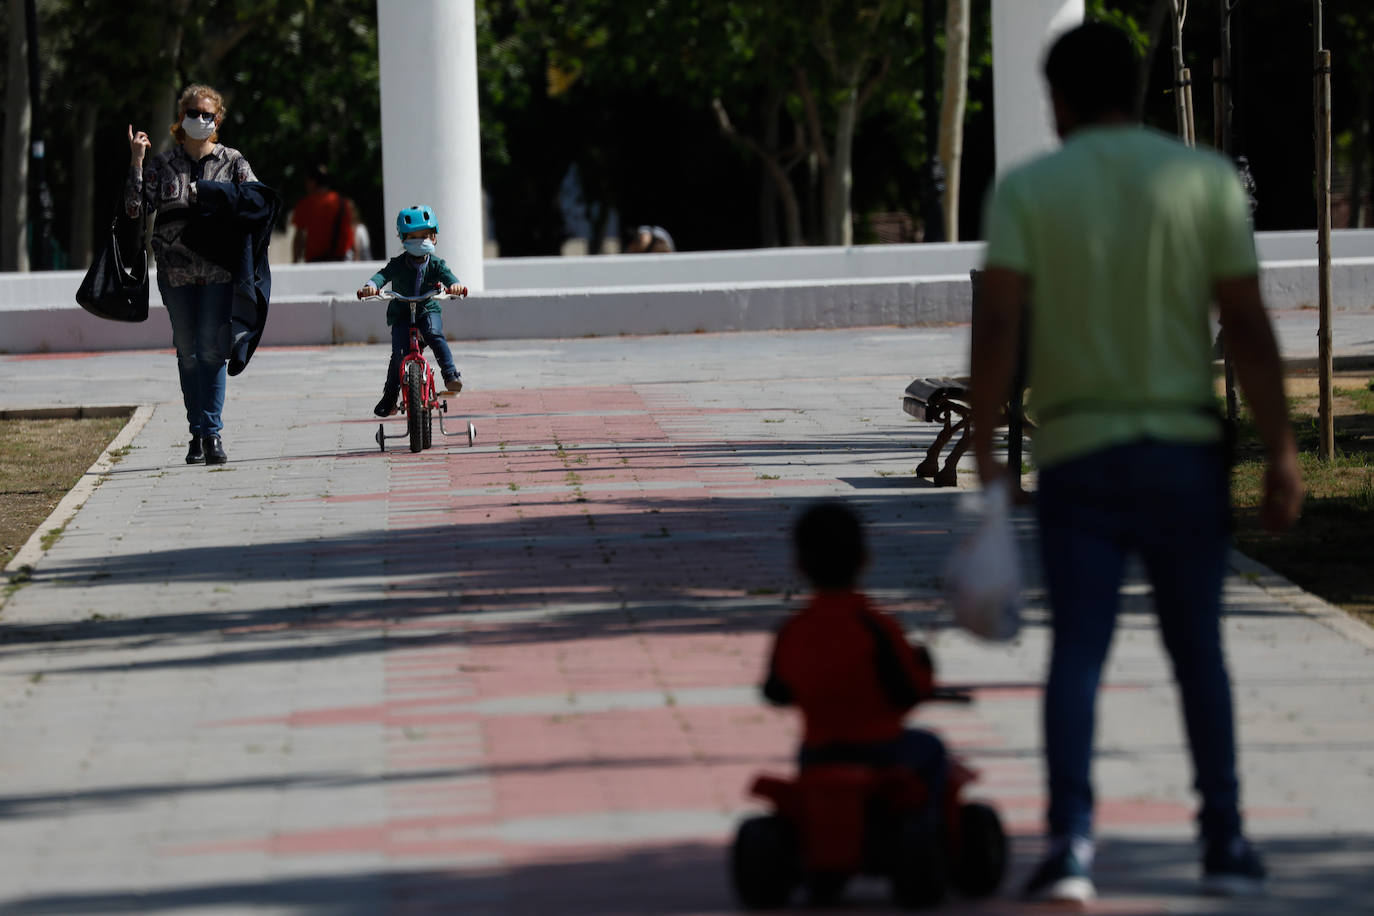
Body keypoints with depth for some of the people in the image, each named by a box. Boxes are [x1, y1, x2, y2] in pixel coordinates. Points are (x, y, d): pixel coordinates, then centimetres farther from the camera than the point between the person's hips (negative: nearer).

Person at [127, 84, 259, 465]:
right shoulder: (162, 164, 7)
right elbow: (135, 207, -2)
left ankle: (212, 433, -7)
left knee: (212, 348, -9)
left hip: (219, 271, -2)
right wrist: (137, 162, -7)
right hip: (176, 272, 2)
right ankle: (198, 434, 13)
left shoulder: (233, 162, 6)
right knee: (187, 352, 6)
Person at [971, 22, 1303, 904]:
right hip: (1185, 448, 1)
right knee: (1199, 653, 12)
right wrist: (1281, 450, -1)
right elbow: (1248, 326, -4)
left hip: (1079, 456, -1)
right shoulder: (1206, 179, 0)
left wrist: (986, 450, -9)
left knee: (1077, 654, -1)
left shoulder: (1026, 191, -1)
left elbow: (999, 325, -11)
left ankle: (1071, 843, -14)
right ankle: (1225, 841, 16)